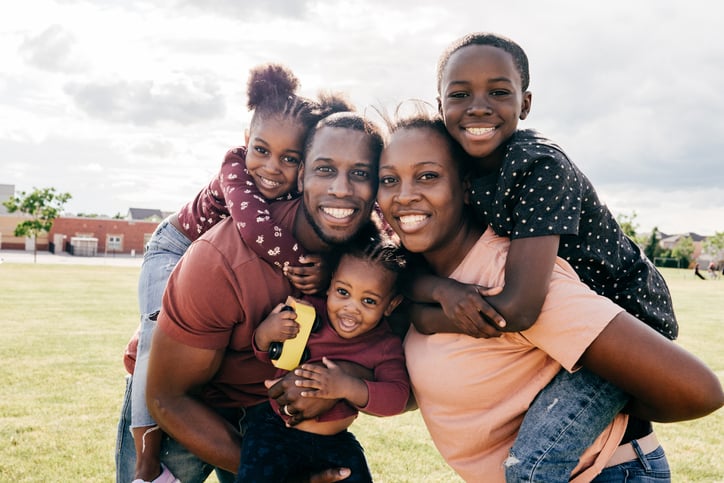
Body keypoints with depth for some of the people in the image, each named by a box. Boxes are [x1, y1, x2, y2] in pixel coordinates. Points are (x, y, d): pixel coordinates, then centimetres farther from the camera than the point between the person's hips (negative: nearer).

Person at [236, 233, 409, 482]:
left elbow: (397, 396, -22)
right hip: (275, 429, -2)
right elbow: (266, 355, 2)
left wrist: (348, 387, -37)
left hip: (335, 442, 2)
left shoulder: (387, 346, -9)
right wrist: (265, 333, -22)